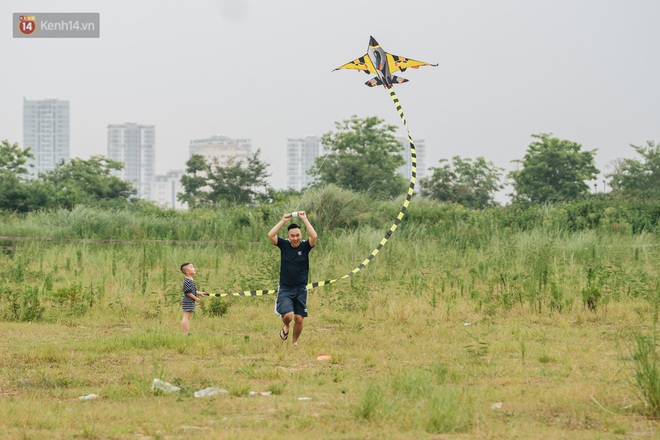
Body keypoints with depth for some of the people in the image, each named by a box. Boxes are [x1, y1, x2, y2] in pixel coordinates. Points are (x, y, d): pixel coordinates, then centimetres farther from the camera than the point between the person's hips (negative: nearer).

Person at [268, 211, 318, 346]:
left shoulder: (305, 246, -3)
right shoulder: (284, 245, -2)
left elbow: (314, 236, -23)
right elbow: (270, 235, -16)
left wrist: (304, 219, -17)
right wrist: (283, 221, -14)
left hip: (300, 289, 1)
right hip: (285, 289, -1)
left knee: (299, 319, 0)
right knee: (288, 315, -19)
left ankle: (295, 342, 24)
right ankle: (286, 326, 17)